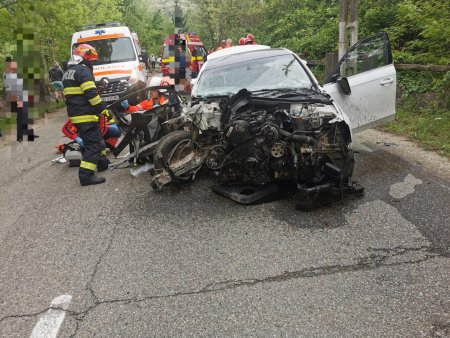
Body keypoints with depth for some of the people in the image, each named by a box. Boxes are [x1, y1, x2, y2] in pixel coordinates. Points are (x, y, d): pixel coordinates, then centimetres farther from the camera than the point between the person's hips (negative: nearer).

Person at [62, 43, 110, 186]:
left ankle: (102, 162, 37)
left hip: (74, 114, 10)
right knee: (93, 144, -9)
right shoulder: (84, 70, -11)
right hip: (86, 115, -10)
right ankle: (86, 175, -14)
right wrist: (104, 110, -17)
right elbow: (91, 94, -20)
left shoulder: (67, 73, 20)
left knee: (96, 138, 24)